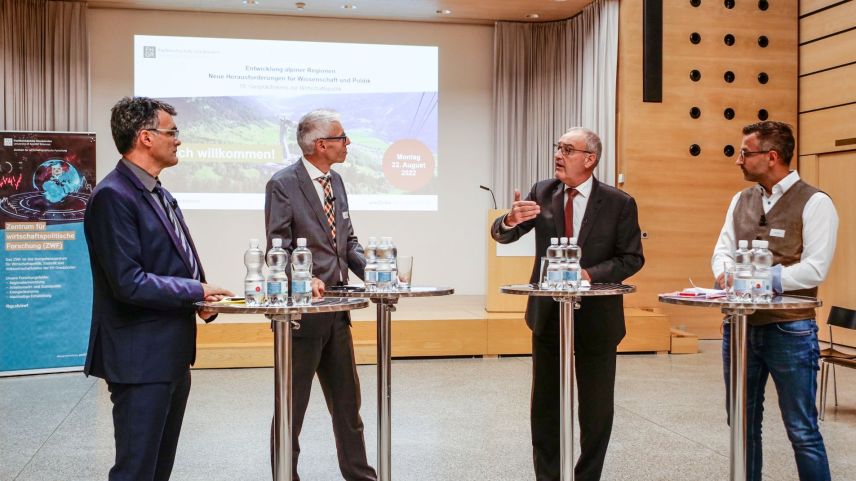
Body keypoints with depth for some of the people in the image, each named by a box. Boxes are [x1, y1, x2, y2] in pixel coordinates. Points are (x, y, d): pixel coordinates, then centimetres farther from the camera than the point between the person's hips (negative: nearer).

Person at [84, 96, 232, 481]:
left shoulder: (159, 194, 14)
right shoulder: (113, 196, -16)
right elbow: (128, 283, -23)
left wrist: (203, 299, 1)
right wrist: (197, 291, -12)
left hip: (172, 355, 9)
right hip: (141, 358, -9)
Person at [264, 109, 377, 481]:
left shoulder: (336, 182, 12)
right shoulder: (283, 184, -11)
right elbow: (279, 248, -15)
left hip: (336, 307, 8)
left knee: (346, 399, 16)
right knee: (292, 403, 5)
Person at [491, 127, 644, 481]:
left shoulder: (619, 203, -8)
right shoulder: (542, 193, -1)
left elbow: (632, 259, -6)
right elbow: (501, 235, -4)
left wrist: (591, 274, -22)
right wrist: (511, 220, -28)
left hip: (596, 317, -2)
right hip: (548, 314, 2)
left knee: (596, 408, 9)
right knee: (545, 405, 12)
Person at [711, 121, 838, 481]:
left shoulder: (814, 203, -8)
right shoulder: (741, 201, 11)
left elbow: (814, 268, -16)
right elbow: (723, 250, 8)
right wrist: (725, 274, -15)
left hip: (790, 330, -6)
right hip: (740, 325, 6)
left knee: (801, 430, 1)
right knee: (742, 422, 15)